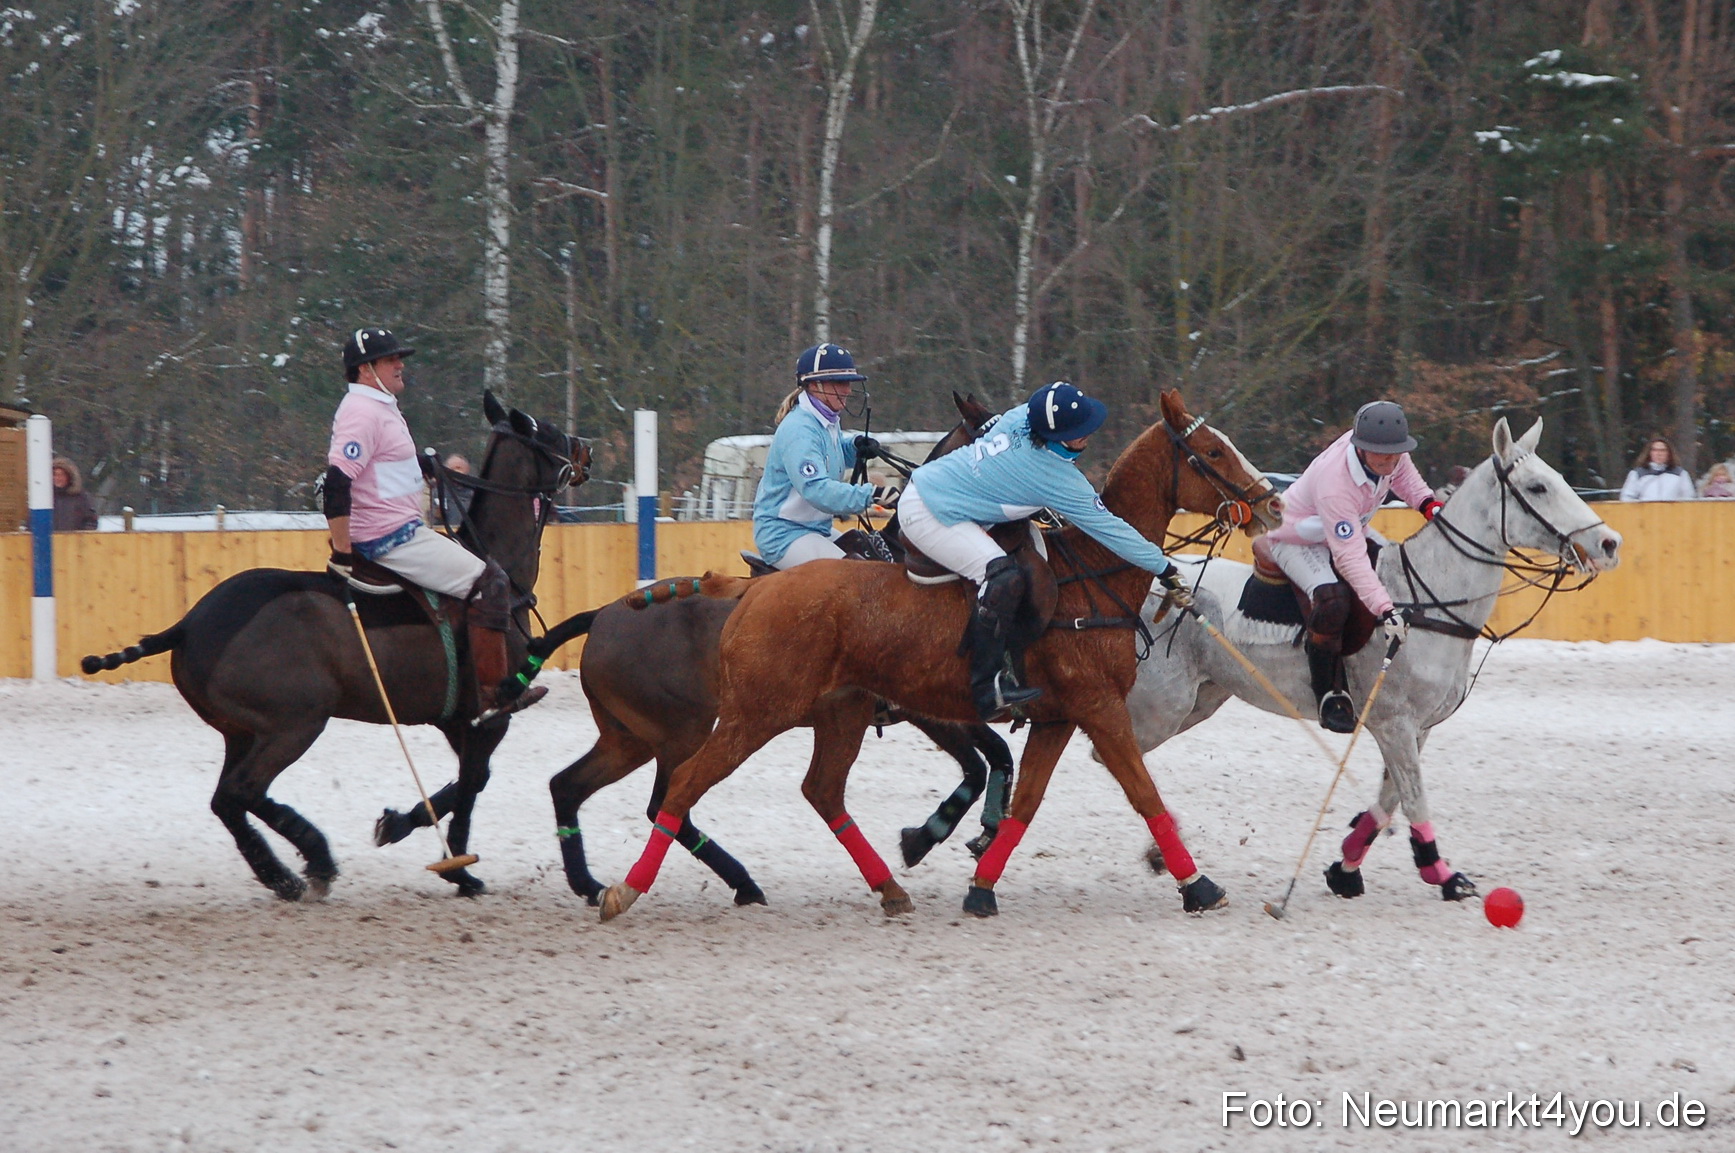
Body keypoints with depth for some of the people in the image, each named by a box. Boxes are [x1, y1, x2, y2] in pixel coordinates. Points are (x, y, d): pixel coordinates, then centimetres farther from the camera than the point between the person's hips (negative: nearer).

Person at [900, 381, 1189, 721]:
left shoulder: (1020, 416, -5)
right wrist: (1163, 568, -8)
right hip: (929, 514, -10)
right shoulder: (1057, 478, -23)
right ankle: (987, 686, -26)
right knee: (1004, 577, -26)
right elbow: (1107, 528, -16)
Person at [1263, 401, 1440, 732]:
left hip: (1350, 528, 9)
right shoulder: (1334, 484, -41)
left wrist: (1428, 504, -13)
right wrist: (1384, 609, -51)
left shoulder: (1386, 448, -21)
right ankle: (1331, 695, -22)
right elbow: (1350, 558, -44)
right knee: (1333, 599, -33)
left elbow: (1403, 475, 6)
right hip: (1298, 540, -9)